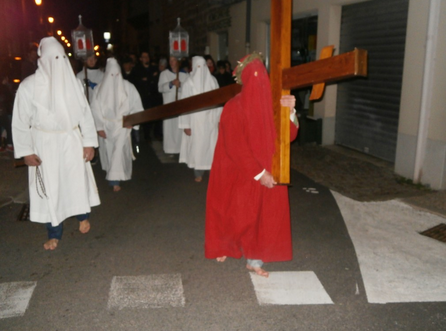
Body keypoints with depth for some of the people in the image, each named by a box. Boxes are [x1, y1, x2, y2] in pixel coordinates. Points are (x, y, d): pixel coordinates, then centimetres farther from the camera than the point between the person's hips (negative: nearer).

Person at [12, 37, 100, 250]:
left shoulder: (73, 82, -2)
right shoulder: (29, 86, -9)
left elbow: (85, 113, 2)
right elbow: (20, 121, -5)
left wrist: (89, 142, -1)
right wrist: (25, 151, -8)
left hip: (71, 141, 2)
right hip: (44, 144, -1)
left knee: (77, 180, 12)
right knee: (49, 187, 6)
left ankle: (83, 216, 39)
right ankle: (54, 234, 21)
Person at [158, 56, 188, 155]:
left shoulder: (184, 75, 10)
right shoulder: (164, 74, 12)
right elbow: (160, 88, 2)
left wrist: (180, 85, -14)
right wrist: (171, 83, -13)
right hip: (169, 104, 0)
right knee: (169, 126, -5)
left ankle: (181, 148, 4)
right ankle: (169, 149, 2)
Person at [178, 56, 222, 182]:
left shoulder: (189, 82, -12)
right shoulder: (213, 80, -6)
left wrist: (185, 124, -7)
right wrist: (218, 118, 9)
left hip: (195, 119, -2)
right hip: (211, 119, 2)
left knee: (197, 144, 8)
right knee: (211, 144, 13)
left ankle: (199, 174, 13)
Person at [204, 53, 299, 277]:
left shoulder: (271, 106, 1)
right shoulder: (234, 108, -15)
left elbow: (288, 135, 2)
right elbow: (235, 146, -19)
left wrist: (290, 111, -14)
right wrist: (258, 173, -21)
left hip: (266, 174, 5)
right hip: (239, 175, -5)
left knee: (266, 215, 5)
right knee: (237, 215, 8)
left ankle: (255, 259, 18)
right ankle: (223, 247, 37)